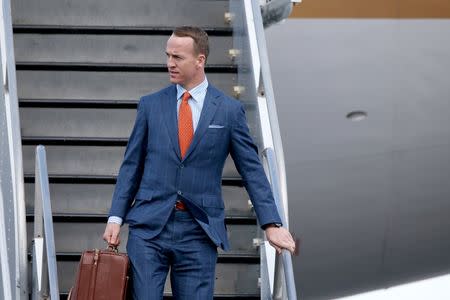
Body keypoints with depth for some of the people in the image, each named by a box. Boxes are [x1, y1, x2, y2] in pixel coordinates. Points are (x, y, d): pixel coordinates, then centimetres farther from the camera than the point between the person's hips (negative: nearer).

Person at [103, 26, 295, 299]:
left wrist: (272, 224, -6)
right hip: (149, 226, 1)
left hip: (199, 230, -1)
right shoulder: (150, 105, 7)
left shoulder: (229, 110, 2)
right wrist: (116, 217, 1)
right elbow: (131, 165, 9)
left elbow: (252, 170, 2)